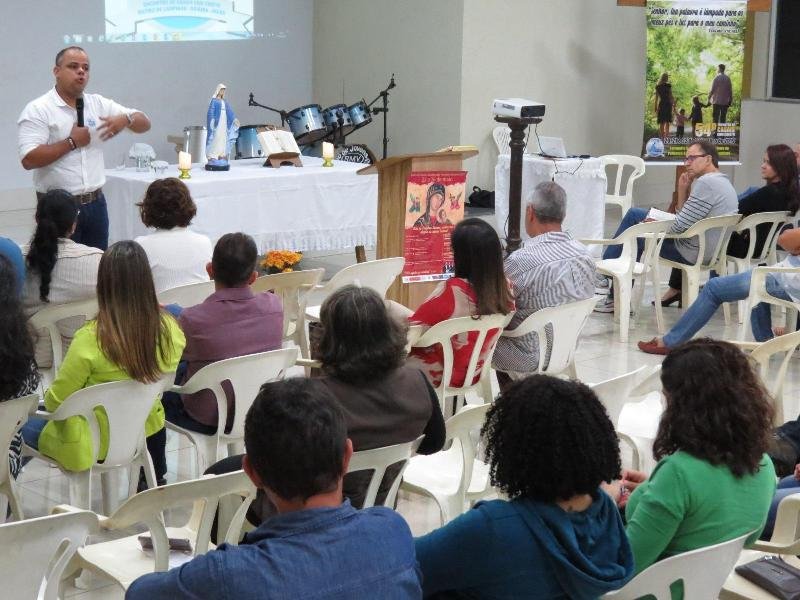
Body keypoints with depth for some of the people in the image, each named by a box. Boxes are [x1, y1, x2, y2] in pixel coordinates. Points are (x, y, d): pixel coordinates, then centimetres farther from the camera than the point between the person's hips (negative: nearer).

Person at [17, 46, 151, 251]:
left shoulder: (98, 104, 10)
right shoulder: (37, 110, -6)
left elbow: (144, 123, 12)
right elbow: (29, 159, -17)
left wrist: (125, 119, -10)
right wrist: (72, 142, -13)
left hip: (95, 203, 5)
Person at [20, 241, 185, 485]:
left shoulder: (90, 339, -28)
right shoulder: (169, 329, -16)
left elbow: (55, 401, -16)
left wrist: (48, 396, 7)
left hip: (98, 445, -4)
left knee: (27, 427, 23)